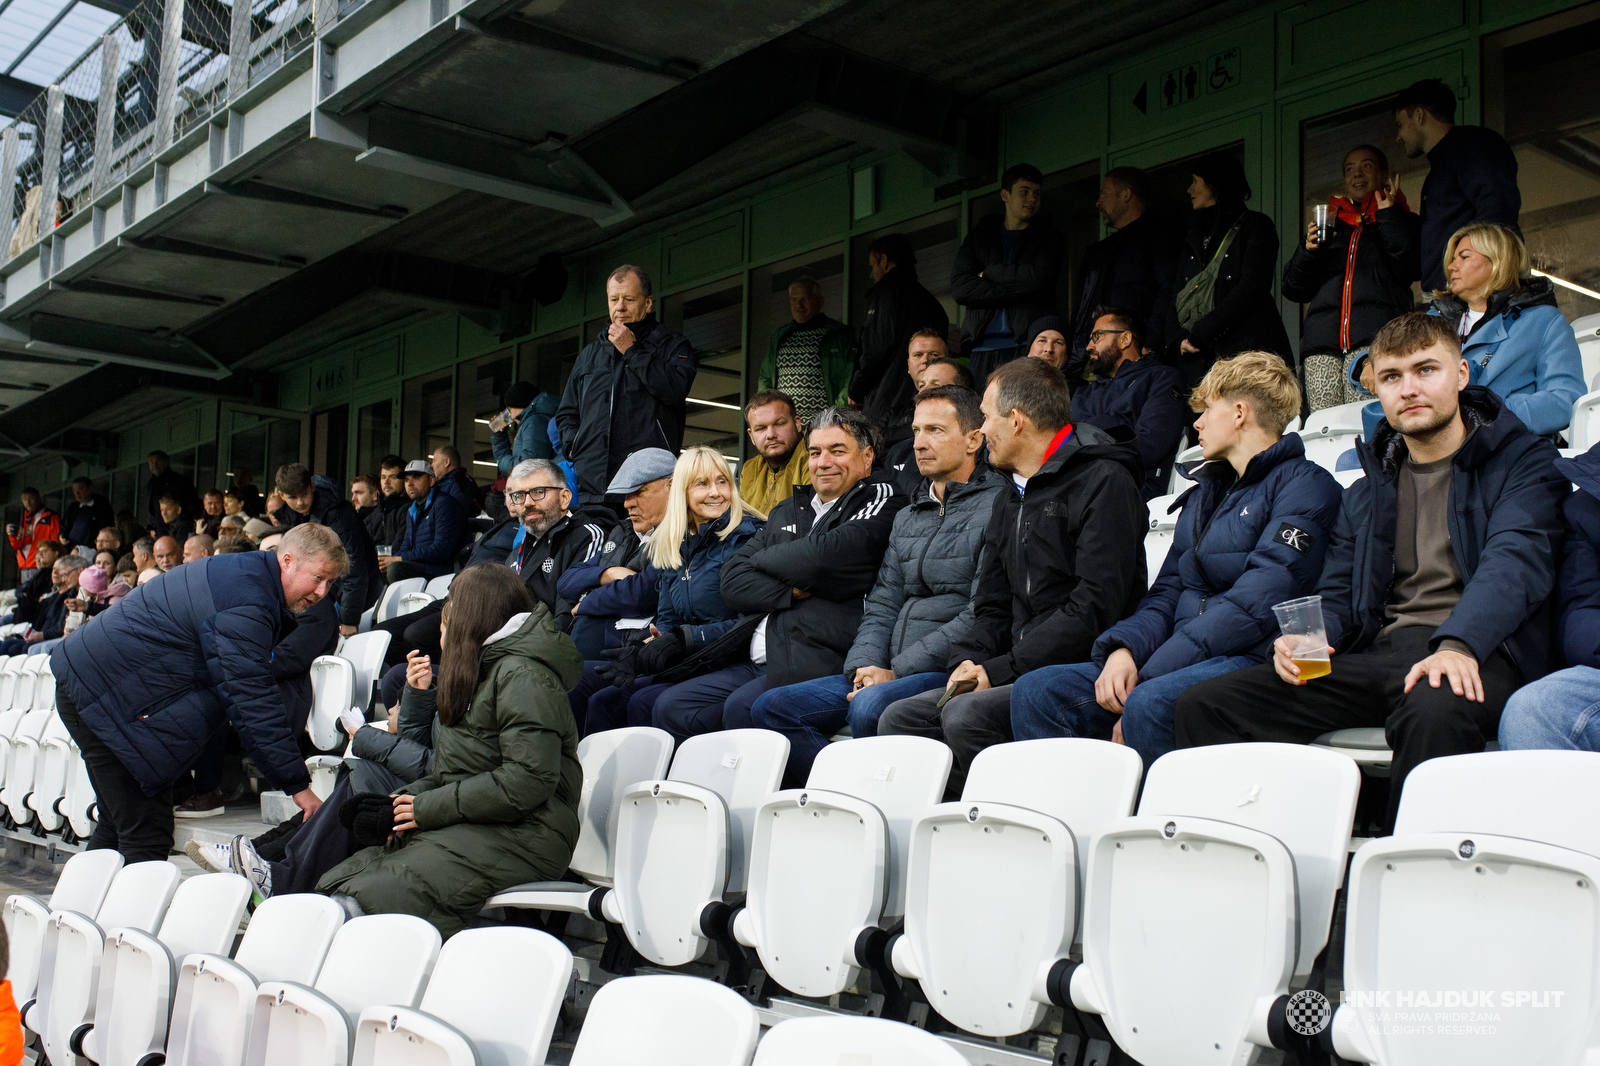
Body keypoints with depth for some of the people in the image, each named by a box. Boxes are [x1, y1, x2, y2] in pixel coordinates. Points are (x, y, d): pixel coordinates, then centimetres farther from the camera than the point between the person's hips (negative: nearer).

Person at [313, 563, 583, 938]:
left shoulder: (521, 674, -10)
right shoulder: (484, 666, 23)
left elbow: (528, 780, -20)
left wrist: (430, 807, -12)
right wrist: (412, 796, 3)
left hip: (519, 837, -9)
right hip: (471, 827, 9)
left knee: (367, 900, -27)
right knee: (333, 885, -10)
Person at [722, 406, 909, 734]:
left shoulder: (882, 500, 3)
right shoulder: (785, 512, 23)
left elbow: (822, 556, -14)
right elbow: (733, 583, 12)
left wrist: (760, 559, 5)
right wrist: (793, 591, -6)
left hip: (820, 663, -7)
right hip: (756, 663, 7)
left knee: (740, 707, -28)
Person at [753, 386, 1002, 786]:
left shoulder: (996, 508, -4)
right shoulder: (907, 517, 23)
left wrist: (896, 672, -14)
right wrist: (865, 664, -3)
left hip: (951, 670, -8)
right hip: (888, 673, 8)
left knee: (869, 707, -36)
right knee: (771, 706, -6)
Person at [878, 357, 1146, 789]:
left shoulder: (1103, 482, -6)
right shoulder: (1010, 500, 23)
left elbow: (1095, 609, -17)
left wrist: (1000, 670, -17)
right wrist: (969, 661, 0)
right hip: (1019, 671, 8)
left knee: (966, 714, -30)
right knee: (899, 718, -10)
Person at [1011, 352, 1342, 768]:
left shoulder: (1304, 484, 0)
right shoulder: (1203, 495, 26)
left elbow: (1257, 602, -13)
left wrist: (1151, 673, -19)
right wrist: (1125, 648, -6)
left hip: (1250, 658, -7)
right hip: (1175, 662, 8)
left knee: (1150, 704, -38)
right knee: (1037, 690, -12)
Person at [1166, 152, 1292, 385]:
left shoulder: (1255, 225, 8)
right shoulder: (1193, 239, 27)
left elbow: (1252, 289, -6)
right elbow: (1177, 295, 18)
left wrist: (1200, 334, -11)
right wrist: (1178, 338, -3)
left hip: (1247, 349, -5)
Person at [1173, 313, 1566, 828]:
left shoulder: (1522, 459, 9)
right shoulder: (1366, 492, 25)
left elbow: (1516, 562, -9)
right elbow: (1337, 594, 22)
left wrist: (1457, 646, -29)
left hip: (1477, 654, -5)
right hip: (1376, 654, 5)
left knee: (1433, 712, -43)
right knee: (1203, 704, -14)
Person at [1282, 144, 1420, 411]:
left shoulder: (1402, 223, 21)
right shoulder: (1329, 223, 30)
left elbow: (1408, 269, -1)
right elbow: (1294, 289, 22)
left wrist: (1389, 215, 2)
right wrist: (1308, 250, 3)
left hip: (1374, 338, -3)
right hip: (1322, 339, 3)